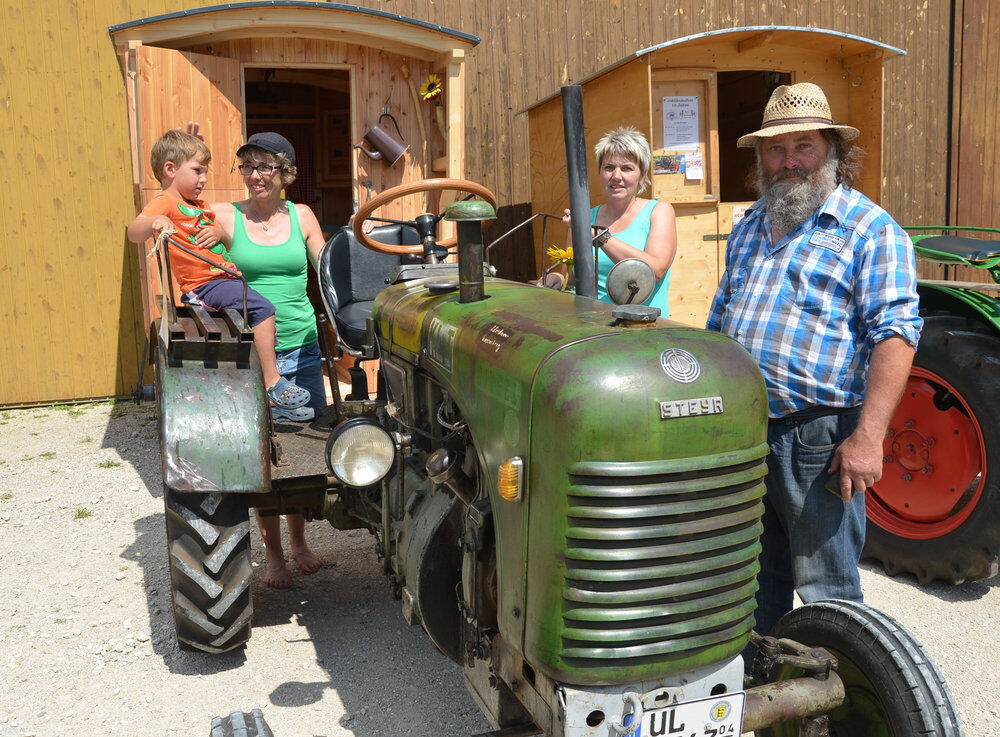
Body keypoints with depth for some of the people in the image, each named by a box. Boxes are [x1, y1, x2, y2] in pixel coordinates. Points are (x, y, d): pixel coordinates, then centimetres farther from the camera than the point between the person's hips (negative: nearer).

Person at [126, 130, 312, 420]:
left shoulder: (198, 206, 23)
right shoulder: (164, 202, -6)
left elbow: (228, 236, 31)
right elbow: (133, 232, -23)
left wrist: (218, 232, 6)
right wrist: (154, 223, -47)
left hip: (224, 278, 11)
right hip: (206, 284, -10)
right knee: (263, 308, -25)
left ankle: (276, 402, 21)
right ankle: (273, 384, -20)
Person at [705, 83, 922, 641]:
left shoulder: (872, 230, -6)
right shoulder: (748, 227, 16)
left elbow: (895, 336, -14)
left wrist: (868, 438, -22)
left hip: (818, 436, -6)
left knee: (826, 589, 3)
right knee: (757, 573, 20)